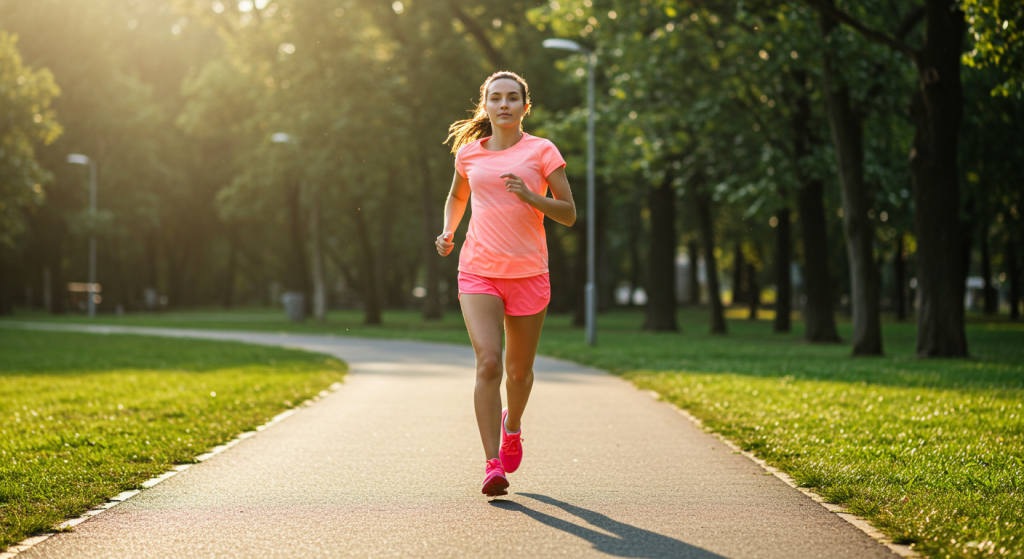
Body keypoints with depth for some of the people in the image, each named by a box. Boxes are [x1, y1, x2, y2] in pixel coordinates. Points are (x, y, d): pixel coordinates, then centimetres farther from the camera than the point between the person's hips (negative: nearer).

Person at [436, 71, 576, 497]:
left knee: (518, 369, 11)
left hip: (528, 275, 0)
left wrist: (531, 197, -18)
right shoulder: (468, 153, 8)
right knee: (488, 362, -16)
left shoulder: (542, 151, 0)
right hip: (477, 273, 0)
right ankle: (493, 464, -17)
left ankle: (512, 427, 43)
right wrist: (447, 231, 9)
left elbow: (569, 214, -1)